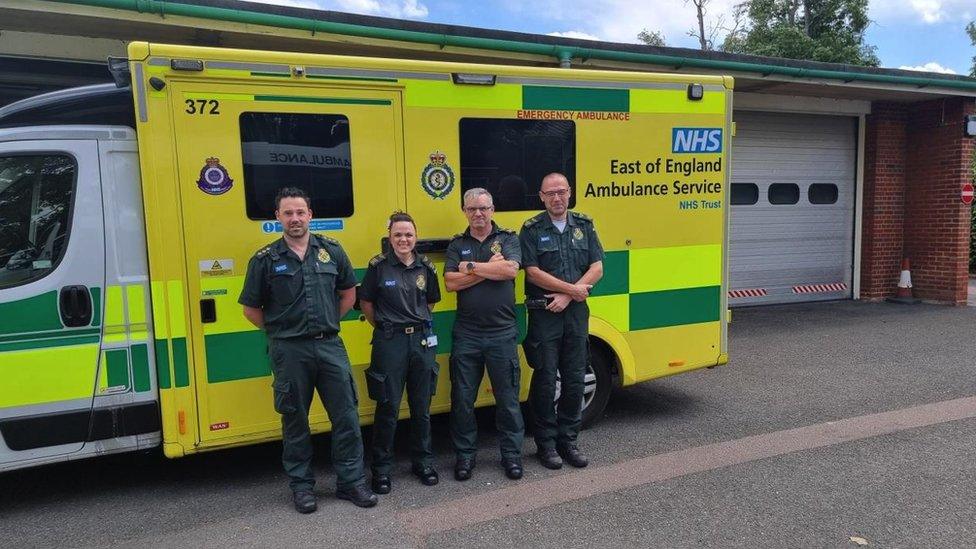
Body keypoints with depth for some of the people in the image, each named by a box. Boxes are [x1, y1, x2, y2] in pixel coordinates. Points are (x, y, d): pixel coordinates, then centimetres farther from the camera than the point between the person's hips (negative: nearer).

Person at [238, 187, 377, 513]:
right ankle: (301, 484, 25)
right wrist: (278, 331, 3)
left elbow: (348, 292, 15)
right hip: (289, 351, -2)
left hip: (330, 345, 2)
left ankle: (351, 481, 18)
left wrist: (329, 321, 8)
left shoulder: (331, 251, 5)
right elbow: (251, 309, 5)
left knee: (346, 415, 4)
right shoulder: (265, 260, -2)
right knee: (295, 419, 10)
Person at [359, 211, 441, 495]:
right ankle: (381, 468, 16)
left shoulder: (425, 266, 5)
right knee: (388, 408, 1)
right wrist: (384, 327, 3)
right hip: (389, 342, -3)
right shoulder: (378, 266, -4)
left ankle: (423, 461, 27)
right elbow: (366, 303, 3)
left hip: (422, 340, 3)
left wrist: (419, 322, 9)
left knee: (422, 406, 12)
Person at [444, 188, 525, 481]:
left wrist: (471, 267, -11)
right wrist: (491, 266, -11)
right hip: (466, 333, 2)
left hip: (502, 332, -1)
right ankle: (465, 454, 23)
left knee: (507, 397, 8)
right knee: (462, 397, 8)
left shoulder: (508, 238, 4)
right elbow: (451, 282, -6)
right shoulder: (457, 244, 8)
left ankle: (512, 454, 23)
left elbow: (511, 270, -16)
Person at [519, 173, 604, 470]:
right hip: (544, 313, -3)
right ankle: (546, 443, 15)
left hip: (576, 312, 3)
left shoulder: (584, 225, 8)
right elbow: (533, 273, -9)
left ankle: (568, 440, 22)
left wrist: (567, 296, -9)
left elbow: (597, 269, 3)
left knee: (575, 380, 8)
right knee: (545, 381, 2)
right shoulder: (532, 230, -1)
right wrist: (573, 288, -10)